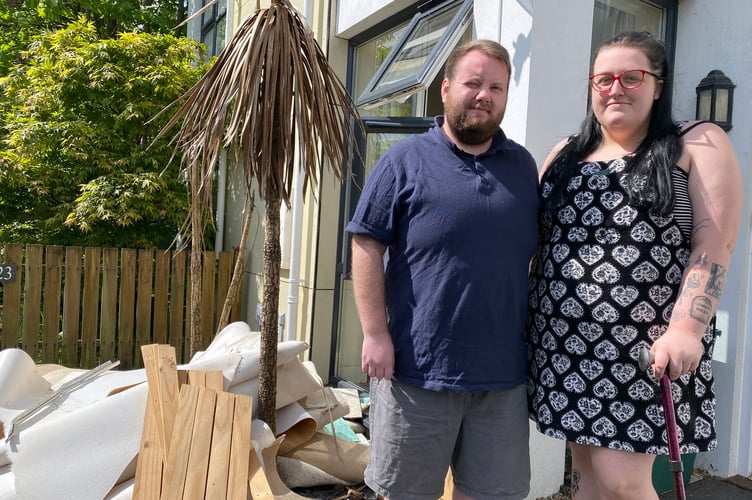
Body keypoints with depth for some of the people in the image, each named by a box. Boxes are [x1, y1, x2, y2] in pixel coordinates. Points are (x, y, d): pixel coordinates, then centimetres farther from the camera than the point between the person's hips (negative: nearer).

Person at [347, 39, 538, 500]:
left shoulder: (523, 166, 10)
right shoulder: (406, 160, -3)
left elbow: (536, 253, 17)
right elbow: (367, 247, -7)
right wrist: (376, 335, -12)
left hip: (504, 372, 4)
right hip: (419, 367, -3)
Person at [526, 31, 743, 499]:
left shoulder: (699, 145, 1)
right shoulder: (565, 154, 14)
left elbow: (715, 242, -9)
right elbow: (537, 236, 15)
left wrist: (686, 327, -20)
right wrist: (526, 313, 10)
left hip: (648, 346, -4)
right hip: (568, 342, 5)